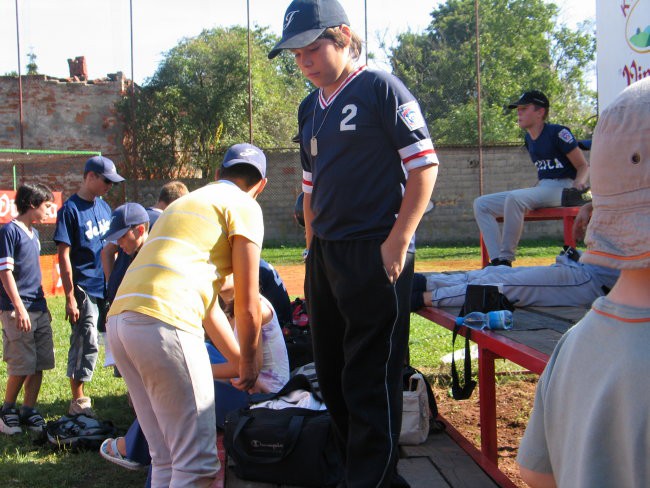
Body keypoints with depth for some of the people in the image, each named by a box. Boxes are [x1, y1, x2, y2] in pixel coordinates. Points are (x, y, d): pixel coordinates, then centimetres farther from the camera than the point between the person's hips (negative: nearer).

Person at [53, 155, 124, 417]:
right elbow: (64, 256, -11)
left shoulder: (104, 206, 12)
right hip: (85, 289, -7)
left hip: (108, 287, 7)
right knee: (86, 344, -4)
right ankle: (78, 402, 6)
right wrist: (70, 297, -14)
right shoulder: (70, 209, -9)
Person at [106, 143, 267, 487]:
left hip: (118, 321, 9)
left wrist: (238, 358, 43)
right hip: (164, 323, -9)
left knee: (166, 459, 17)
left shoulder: (185, 202, 31)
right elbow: (246, 305, 2)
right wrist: (248, 362, 18)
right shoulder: (244, 206, 6)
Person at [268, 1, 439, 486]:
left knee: (371, 378, -4)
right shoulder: (310, 109, 15)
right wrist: (313, 250, 16)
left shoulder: (381, 88, -7)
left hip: (376, 255, -8)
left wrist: (397, 242, -15)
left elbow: (425, 166, -11)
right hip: (325, 257, 8)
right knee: (332, 373, 15)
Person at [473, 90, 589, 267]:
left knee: (514, 197, -37)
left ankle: (506, 260, -29)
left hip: (562, 188, -9)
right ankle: (496, 260, -16)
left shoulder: (558, 133, -9)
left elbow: (583, 166, -8)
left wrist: (579, 183, -27)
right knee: (481, 204, -3)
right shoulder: (529, 139, 15)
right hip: (540, 189, 9)